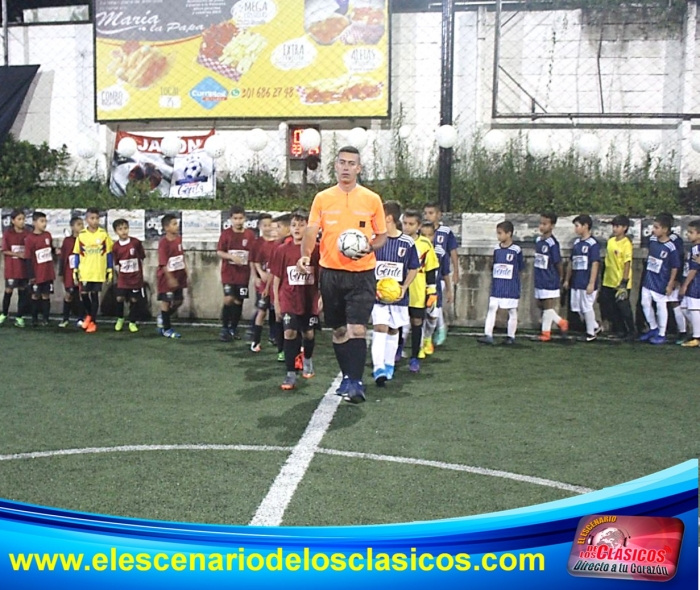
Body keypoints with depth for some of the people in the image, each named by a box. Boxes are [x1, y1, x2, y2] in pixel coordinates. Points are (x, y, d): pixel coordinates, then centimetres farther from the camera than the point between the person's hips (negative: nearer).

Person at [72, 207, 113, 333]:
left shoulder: (104, 234, -2)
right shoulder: (81, 235, 0)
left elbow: (109, 253, 3)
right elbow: (77, 254, 6)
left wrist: (110, 271, 1)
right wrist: (75, 271, 2)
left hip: (99, 272, -1)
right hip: (84, 272, 1)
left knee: (94, 296, 4)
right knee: (84, 294, 1)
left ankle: (93, 322, 14)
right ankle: (89, 315, 29)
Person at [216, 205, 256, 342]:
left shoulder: (250, 235, 1)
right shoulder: (226, 233, -1)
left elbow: (253, 256, 4)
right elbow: (219, 252, -2)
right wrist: (231, 256, -19)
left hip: (243, 274, 2)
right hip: (228, 273, -2)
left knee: (238, 302, 7)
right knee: (228, 299, -13)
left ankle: (233, 330, 21)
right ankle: (224, 329, 3)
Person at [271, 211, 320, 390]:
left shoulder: (315, 249, -4)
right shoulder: (283, 249, -2)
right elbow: (276, 277, 3)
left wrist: (321, 297, -2)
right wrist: (276, 301, 2)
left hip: (310, 300, 1)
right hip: (289, 299, -1)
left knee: (309, 333, 14)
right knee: (289, 333, -10)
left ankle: (307, 360, 43)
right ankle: (291, 375, -4)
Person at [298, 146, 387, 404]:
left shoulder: (372, 199, 2)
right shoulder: (322, 198, 5)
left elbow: (382, 235, 9)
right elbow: (311, 231, 1)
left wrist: (369, 247, -12)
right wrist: (305, 255, -18)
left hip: (362, 273, -2)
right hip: (331, 272, 2)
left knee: (357, 329, -12)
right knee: (339, 330, 11)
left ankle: (356, 382, -7)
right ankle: (347, 376, 26)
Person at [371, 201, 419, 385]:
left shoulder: (407, 243, -2)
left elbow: (413, 269, 6)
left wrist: (404, 287, -8)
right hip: (377, 294, -2)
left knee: (393, 330, 14)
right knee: (379, 328, -14)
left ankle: (389, 366, 30)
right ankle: (378, 369, -19)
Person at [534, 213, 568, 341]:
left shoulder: (552, 243, -17)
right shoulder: (538, 240, 6)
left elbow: (558, 263, -11)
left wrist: (560, 278, -1)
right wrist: (538, 275, 12)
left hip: (550, 281, -8)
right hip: (539, 280, 8)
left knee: (548, 306, 3)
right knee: (540, 305, 13)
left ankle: (546, 332, 15)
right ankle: (561, 322, 28)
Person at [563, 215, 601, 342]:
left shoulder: (592, 244, -12)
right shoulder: (576, 243, 10)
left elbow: (595, 264, -15)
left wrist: (592, 283, -18)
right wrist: (567, 279, 18)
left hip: (587, 283, -7)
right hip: (576, 282, 8)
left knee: (587, 307, 1)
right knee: (578, 308, 11)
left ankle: (591, 332, 16)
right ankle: (595, 327, 28)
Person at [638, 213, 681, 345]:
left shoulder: (671, 248, -20)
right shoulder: (652, 240, -2)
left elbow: (675, 267, -14)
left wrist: (670, 284, -13)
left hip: (661, 283, -6)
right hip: (648, 280, 6)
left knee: (661, 307, 6)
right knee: (645, 303, 13)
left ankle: (662, 334, 21)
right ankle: (653, 328, 32)